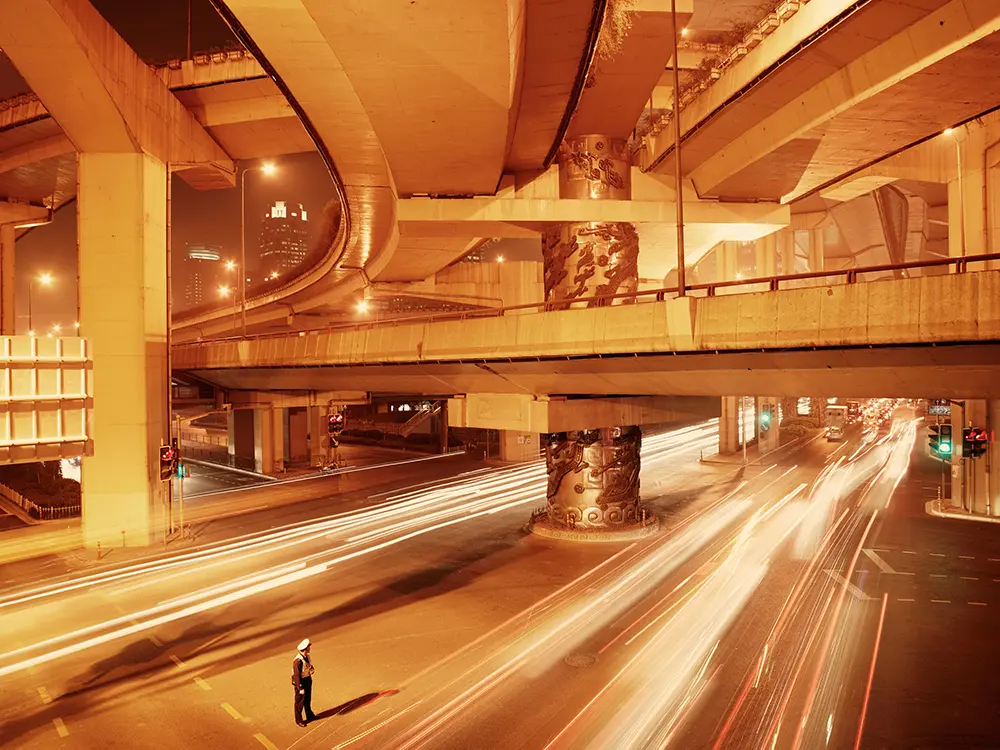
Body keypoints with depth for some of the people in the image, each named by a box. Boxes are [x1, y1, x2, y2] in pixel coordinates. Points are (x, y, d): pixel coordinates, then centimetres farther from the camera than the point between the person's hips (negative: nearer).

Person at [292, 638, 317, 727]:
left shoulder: (307, 656, -7)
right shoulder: (298, 660, -32)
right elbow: (296, 675, -25)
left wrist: (311, 668, -4)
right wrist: (300, 688, -20)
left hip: (308, 679, 8)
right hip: (300, 681, -8)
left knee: (308, 699, 25)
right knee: (300, 701, 12)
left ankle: (309, 715, 45)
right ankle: (298, 720, 32)